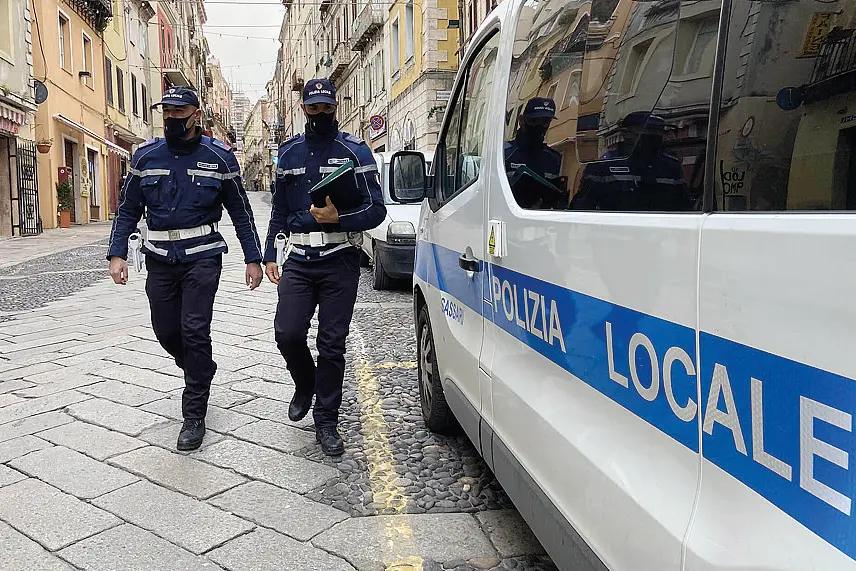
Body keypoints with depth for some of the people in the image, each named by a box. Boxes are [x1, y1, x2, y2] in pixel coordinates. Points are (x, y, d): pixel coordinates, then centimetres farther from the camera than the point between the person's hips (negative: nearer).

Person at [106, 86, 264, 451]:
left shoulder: (218, 157, -1)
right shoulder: (146, 156, 6)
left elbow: (240, 211, 3)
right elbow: (128, 209, 9)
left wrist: (253, 259, 0)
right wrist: (117, 253, -2)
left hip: (202, 256, -3)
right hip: (160, 258, 4)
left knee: (194, 330, -10)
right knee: (166, 331, 9)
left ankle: (194, 416, 2)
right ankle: (200, 372, 41)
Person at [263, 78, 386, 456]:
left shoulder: (355, 151, 0)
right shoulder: (289, 152, 12)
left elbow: (376, 210, -5)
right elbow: (279, 209, 17)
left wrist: (338, 219, -21)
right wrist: (269, 255, 11)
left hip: (340, 262, -3)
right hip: (298, 260, 3)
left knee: (332, 344, 1)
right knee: (287, 333, -7)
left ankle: (326, 422, 15)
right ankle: (305, 385, 25)